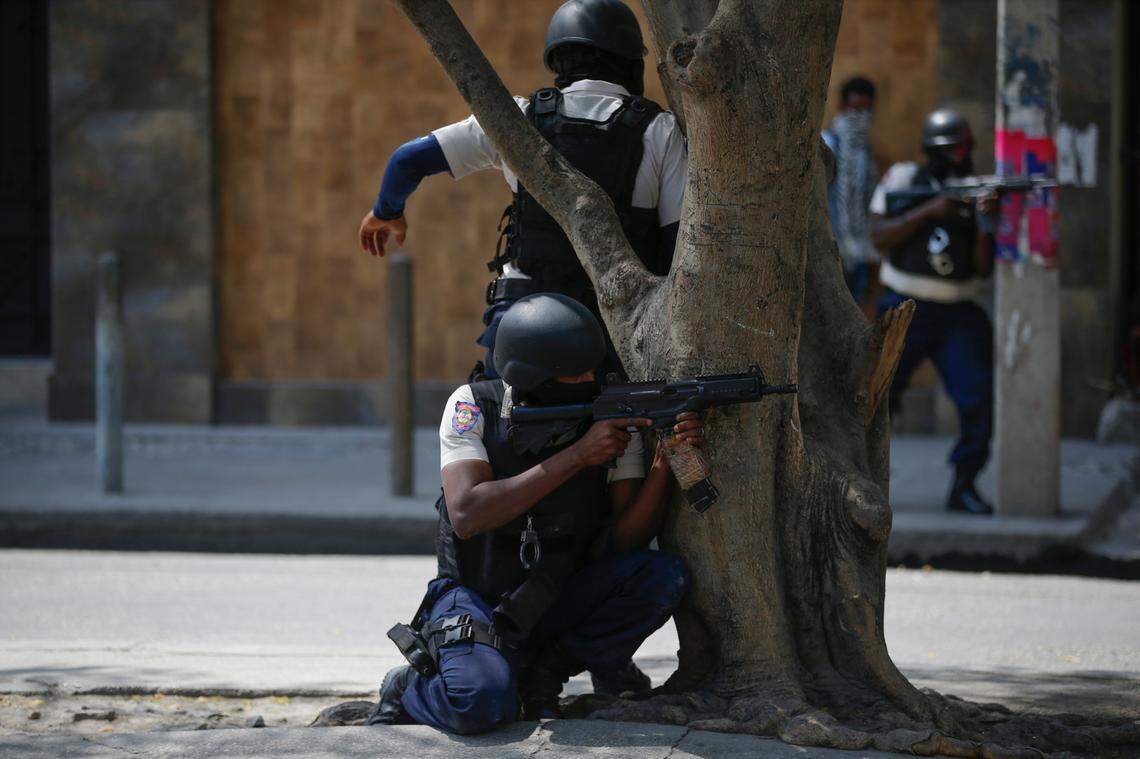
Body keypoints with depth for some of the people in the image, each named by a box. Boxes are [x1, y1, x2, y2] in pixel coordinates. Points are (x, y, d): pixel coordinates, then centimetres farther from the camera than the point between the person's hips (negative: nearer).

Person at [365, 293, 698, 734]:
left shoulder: (615, 416, -6)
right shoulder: (474, 407, -13)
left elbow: (626, 539, -10)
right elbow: (466, 516, -27)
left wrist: (665, 465, -29)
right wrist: (576, 456, -30)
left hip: (560, 600, 4)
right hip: (477, 600, -4)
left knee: (665, 576, -22)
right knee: (482, 704, -34)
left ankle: (544, 673, -5)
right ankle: (408, 691, 3)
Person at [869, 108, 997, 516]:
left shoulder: (974, 192, 6)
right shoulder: (902, 180, 0)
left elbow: (984, 268, -1)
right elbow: (879, 236, -11)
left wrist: (985, 221, -17)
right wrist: (929, 211, -19)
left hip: (957, 315, 2)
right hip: (906, 310, -2)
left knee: (979, 398, -11)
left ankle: (963, 485, -1)